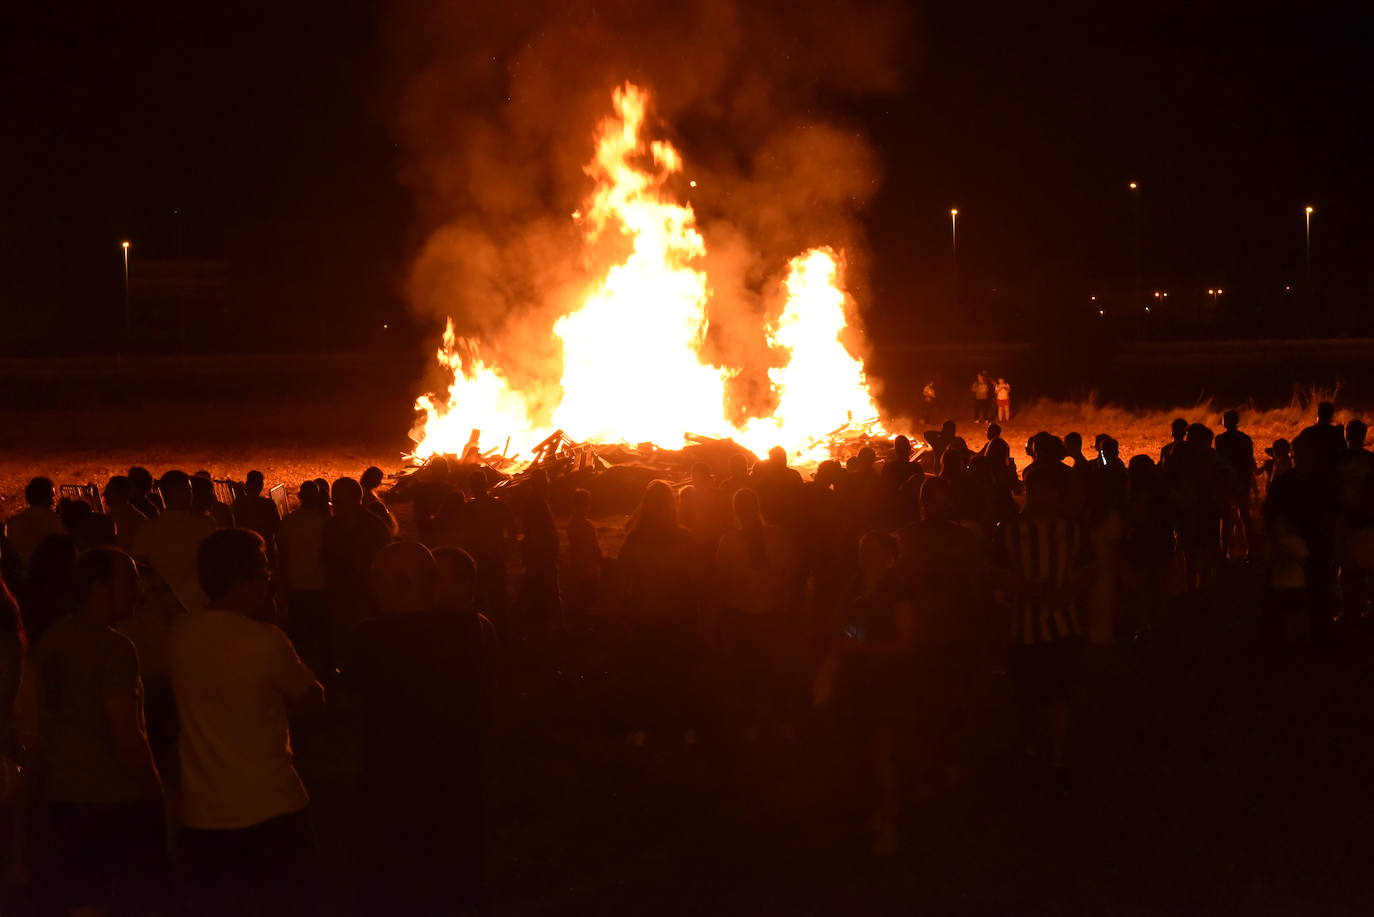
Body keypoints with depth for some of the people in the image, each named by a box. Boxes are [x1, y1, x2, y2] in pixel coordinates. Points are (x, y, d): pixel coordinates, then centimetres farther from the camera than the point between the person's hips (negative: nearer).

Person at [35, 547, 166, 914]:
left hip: (65, 795, 7)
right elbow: (126, 734, -19)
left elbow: (44, 719, 13)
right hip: (119, 797, -7)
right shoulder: (113, 647, -16)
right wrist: (155, 787, -10)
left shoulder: (49, 642, 6)